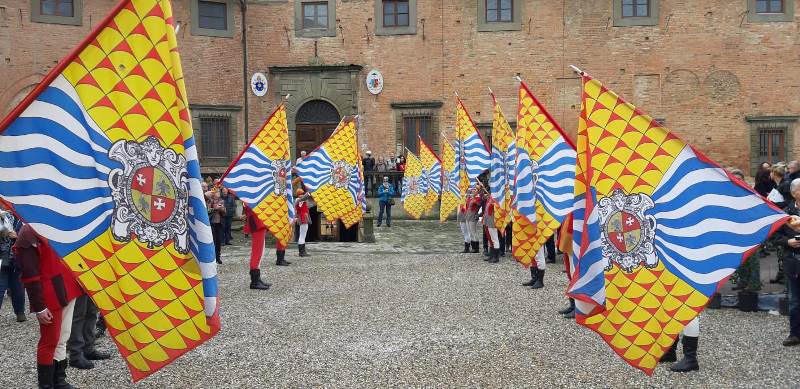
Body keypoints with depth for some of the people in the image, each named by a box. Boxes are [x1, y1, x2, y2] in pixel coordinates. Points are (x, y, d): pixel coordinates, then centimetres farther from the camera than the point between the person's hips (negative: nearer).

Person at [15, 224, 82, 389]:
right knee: (49, 342, 3)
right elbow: (29, 276, -17)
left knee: (62, 340, 15)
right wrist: (39, 307, -18)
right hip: (50, 297, -8)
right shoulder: (28, 234, -14)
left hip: (67, 292, 8)